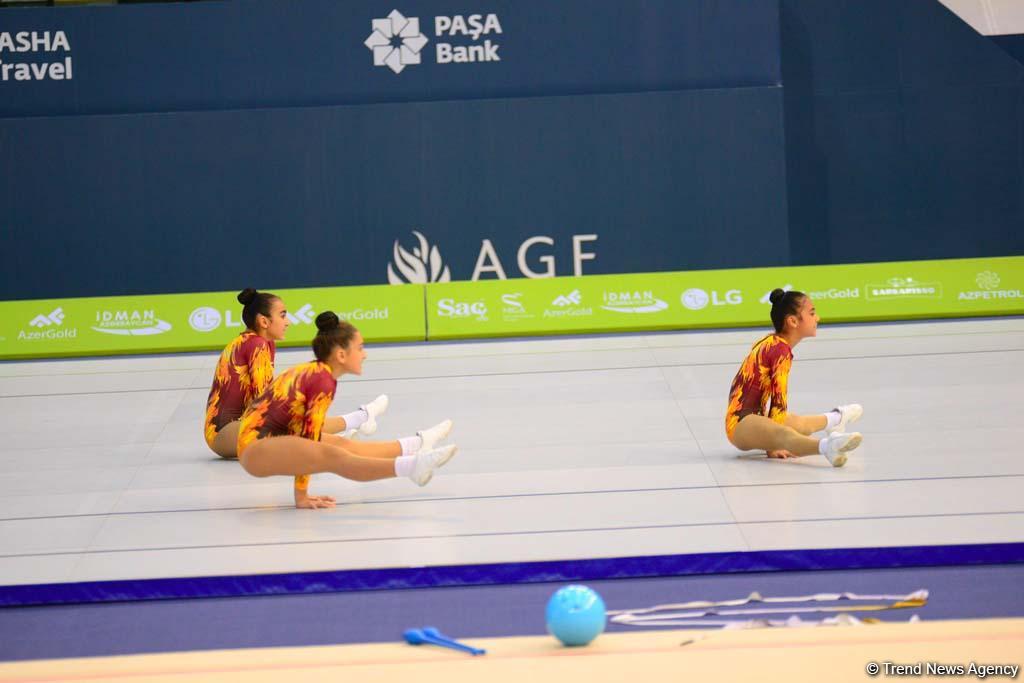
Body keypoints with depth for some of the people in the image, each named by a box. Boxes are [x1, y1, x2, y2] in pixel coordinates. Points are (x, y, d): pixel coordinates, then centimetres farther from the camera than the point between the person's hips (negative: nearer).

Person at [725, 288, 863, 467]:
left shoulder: (770, 342, 14)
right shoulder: (781, 350, -17)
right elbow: (778, 398, -21)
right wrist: (774, 447, -23)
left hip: (751, 417, 11)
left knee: (799, 423, 37)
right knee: (784, 433, -43)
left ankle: (834, 419, 70)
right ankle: (827, 446, -72)